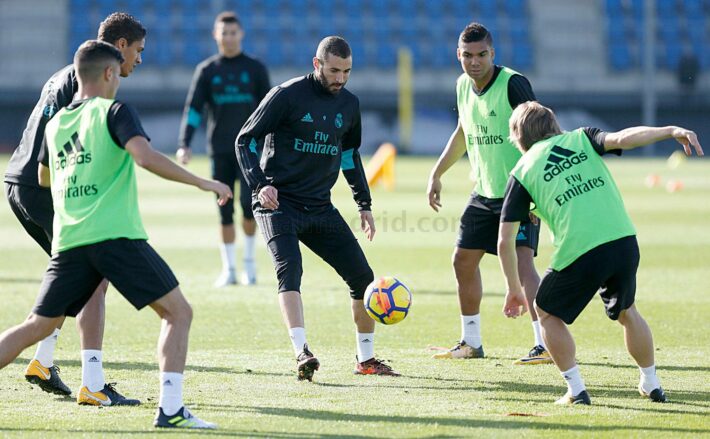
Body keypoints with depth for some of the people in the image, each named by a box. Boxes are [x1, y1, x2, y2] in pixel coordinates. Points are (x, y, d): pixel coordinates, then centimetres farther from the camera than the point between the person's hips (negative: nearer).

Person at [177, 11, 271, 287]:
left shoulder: (255, 69, 5)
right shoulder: (206, 71, 6)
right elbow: (193, 109, 3)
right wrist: (184, 145, -8)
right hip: (220, 150, 1)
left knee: (248, 203, -14)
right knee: (225, 210, 1)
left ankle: (249, 260, 4)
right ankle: (229, 269, 8)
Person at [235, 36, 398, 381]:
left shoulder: (349, 104, 8)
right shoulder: (287, 95, -10)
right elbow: (245, 140, -6)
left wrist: (364, 204, 21)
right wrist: (259, 184, -20)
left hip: (320, 207, 6)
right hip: (279, 203, -6)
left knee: (362, 277, 1)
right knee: (290, 271, -27)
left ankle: (366, 359, 15)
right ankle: (302, 354, -34)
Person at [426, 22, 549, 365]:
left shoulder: (512, 84, -17)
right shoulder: (463, 86, 6)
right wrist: (436, 174, 23)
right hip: (484, 192, 8)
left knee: (521, 262, -19)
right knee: (463, 261, 12)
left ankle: (545, 345, -18)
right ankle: (470, 343, 26)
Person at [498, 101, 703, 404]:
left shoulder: (523, 171, 12)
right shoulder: (581, 139, 17)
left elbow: (505, 241, 9)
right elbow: (622, 138, -5)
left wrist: (514, 289, 19)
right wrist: (671, 131, -9)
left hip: (578, 253, -3)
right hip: (624, 240, 3)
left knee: (548, 314, 22)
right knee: (626, 312, 30)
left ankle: (576, 390, 13)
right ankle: (651, 385, 36)